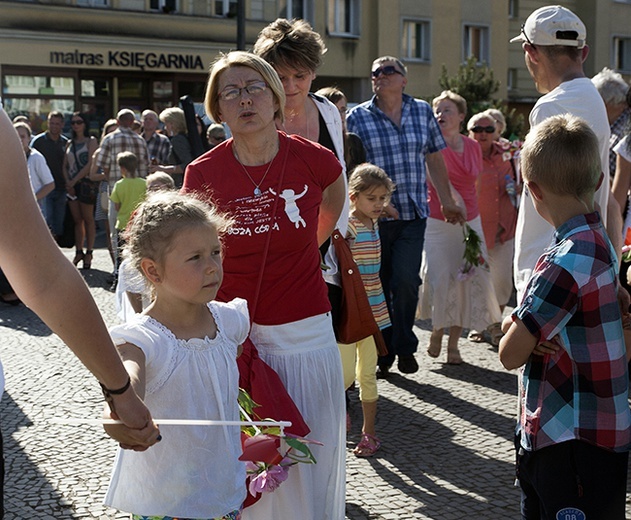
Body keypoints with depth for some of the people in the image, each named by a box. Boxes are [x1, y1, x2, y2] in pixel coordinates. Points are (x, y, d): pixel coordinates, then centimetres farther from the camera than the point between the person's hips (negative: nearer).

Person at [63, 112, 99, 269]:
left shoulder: (91, 141, 0)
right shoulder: (70, 143, 16)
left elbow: (90, 164, -10)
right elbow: (65, 166, 13)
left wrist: (74, 180, -12)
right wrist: (68, 182, -4)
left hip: (87, 183, -5)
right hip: (72, 184, 5)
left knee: (87, 219, -3)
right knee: (77, 220, 5)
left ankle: (88, 253, 1)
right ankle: (79, 252, 9)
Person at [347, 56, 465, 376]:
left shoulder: (422, 112, 9)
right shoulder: (358, 117, 1)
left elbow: (434, 160, 15)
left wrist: (447, 202, 16)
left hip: (413, 214, 1)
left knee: (405, 280, -10)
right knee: (378, 285, 4)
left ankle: (405, 347, 11)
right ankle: (382, 355, 18)